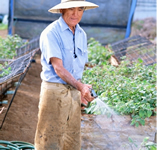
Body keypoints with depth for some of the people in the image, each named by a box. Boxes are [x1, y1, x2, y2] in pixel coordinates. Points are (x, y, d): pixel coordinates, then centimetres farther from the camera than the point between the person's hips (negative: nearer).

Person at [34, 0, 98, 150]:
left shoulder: (82, 34, 11)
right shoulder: (51, 33, -12)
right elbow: (58, 68, -19)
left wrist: (81, 91, 4)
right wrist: (81, 86, -29)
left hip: (74, 91, 7)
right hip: (54, 91, -7)